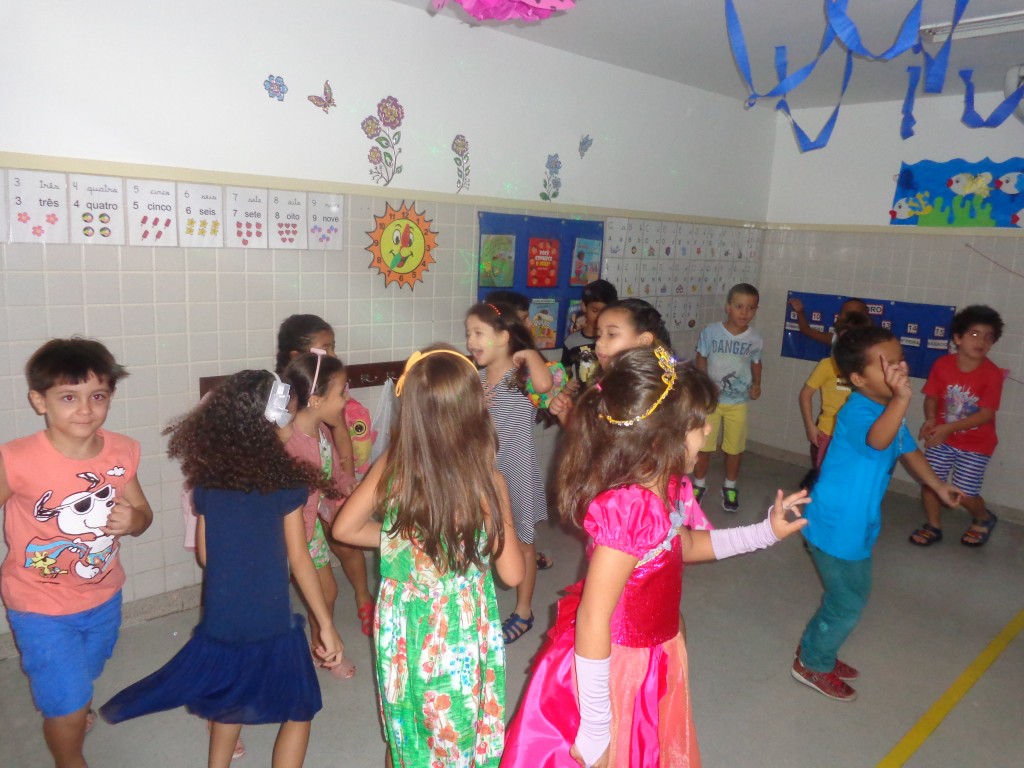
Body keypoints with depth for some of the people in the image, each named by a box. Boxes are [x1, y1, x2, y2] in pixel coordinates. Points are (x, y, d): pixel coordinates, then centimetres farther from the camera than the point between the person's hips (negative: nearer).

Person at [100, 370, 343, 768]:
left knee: (230, 704, 29)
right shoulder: (285, 481, -15)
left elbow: (204, 553, 6)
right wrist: (326, 626, -7)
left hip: (220, 621, 5)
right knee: (298, 713, 14)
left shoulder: (206, 481, -2)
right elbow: (299, 559, -14)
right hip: (272, 623, -5)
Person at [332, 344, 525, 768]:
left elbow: (345, 528, -1)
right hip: (461, 633, -3)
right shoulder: (486, 481, -22)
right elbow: (513, 573, -14)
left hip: (402, 630, 3)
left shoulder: (391, 466, -14)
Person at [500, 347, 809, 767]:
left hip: (656, 656, 8)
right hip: (614, 666, -8)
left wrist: (766, 531, 12)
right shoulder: (625, 509, -34)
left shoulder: (667, 487, -8)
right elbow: (592, 622, -30)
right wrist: (594, 730, -21)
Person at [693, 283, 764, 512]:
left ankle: (730, 488, 33)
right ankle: (699, 484, 29)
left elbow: (756, 363, 8)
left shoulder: (755, 339, -9)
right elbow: (701, 360, -2)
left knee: (735, 447, 13)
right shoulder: (710, 332, -14)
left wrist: (757, 384, -8)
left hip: (738, 402, 1)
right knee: (703, 445, 9)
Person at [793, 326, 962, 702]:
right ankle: (812, 664, 27)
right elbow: (876, 440, -51)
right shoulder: (858, 412, -27)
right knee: (848, 602, 5)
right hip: (837, 527, -9)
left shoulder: (888, 409, 3)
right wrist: (901, 399, -65)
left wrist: (939, 486, 29)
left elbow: (907, 449, 21)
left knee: (848, 596, 22)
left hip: (856, 524, 9)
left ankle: (816, 651, 43)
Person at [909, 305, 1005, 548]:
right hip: (943, 438, 3)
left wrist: (948, 427, -30)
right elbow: (932, 397, -2)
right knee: (929, 481, 4)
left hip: (976, 445, -3)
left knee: (964, 495, 1)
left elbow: (986, 414, -21)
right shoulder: (942, 365, -11)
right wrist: (930, 420, -23)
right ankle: (934, 527, 27)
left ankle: (984, 519, 36)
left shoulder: (992, 374, -19)